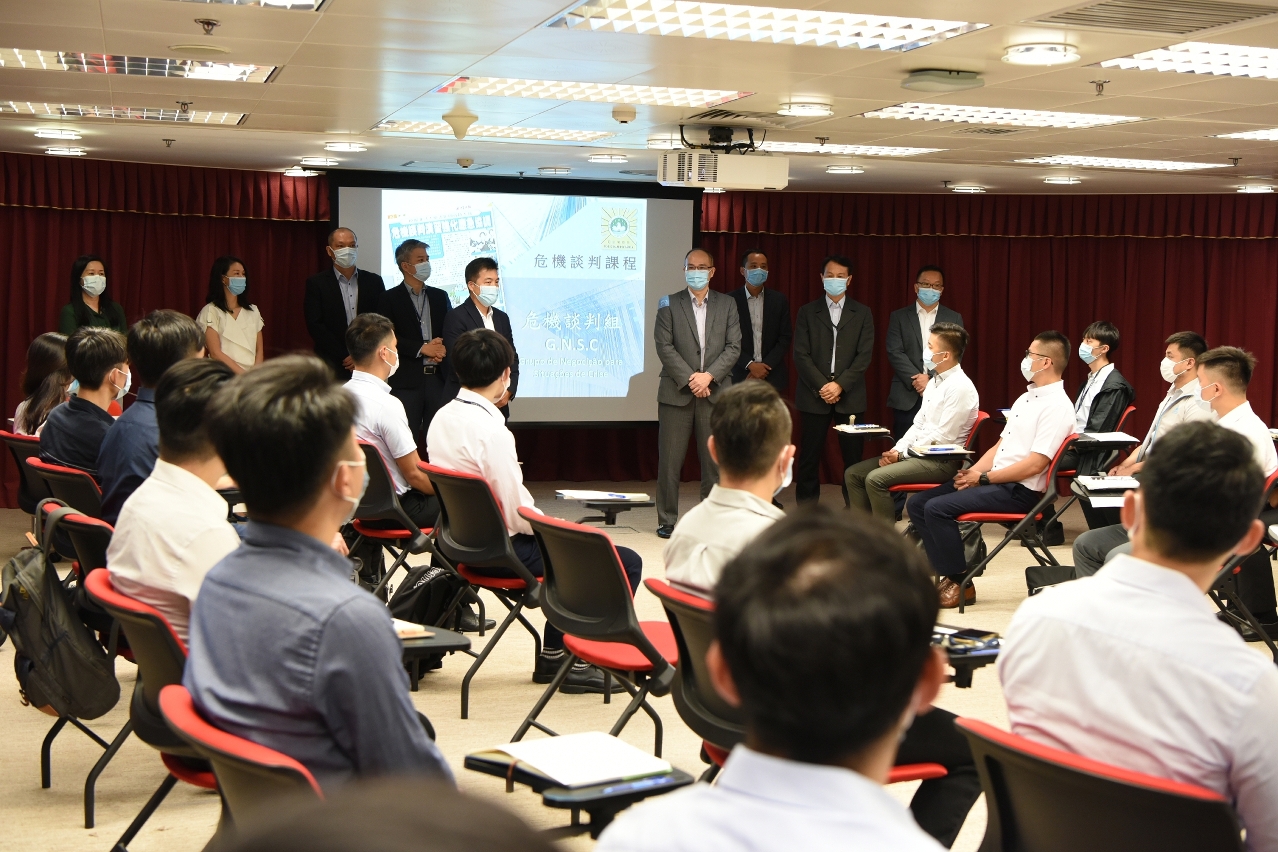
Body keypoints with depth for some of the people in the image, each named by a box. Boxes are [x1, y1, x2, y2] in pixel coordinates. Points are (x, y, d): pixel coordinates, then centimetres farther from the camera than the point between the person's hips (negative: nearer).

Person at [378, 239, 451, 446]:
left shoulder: (439, 296, 16)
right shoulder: (390, 299, 3)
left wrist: (443, 348, -7)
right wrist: (422, 349, -12)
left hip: (438, 379, 4)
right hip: (407, 381, -3)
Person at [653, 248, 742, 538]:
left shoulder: (726, 305, 9)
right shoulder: (669, 304, 4)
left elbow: (733, 347, 2)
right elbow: (664, 347, -4)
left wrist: (708, 376, -11)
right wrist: (690, 379, -13)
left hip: (715, 392, 1)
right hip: (677, 392, -1)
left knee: (715, 461, 2)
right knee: (669, 461, 1)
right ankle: (667, 520, 9)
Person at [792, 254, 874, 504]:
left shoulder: (862, 314, 8)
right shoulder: (807, 312, 7)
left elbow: (864, 355, 0)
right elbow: (801, 355, 0)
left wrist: (840, 385, -12)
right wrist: (822, 386, -11)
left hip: (850, 396, 0)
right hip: (814, 396, 0)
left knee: (853, 457, 0)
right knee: (809, 457, 1)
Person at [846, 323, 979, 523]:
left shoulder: (960, 387, -16)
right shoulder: (934, 382, 13)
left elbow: (943, 439, -19)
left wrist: (903, 454, -13)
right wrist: (896, 450, 0)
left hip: (942, 462, -10)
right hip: (920, 454, 10)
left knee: (876, 479, -26)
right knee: (854, 474, 2)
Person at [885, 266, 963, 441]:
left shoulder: (954, 318, 11)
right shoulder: (899, 317, 8)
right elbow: (894, 353, -2)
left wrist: (931, 378, -13)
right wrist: (916, 380, -14)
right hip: (907, 397, 0)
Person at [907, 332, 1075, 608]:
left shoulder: (1057, 406, -14)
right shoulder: (1026, 398, 17)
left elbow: (1035, 464, -21)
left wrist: (984, 477, -15)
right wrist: (972, 472, 1)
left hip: (1020, 492, -10)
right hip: (996, 482, 10)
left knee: (938, 508, -24)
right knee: (917, 504, 0)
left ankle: (960, 583, -10)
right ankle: (948, 574, 1)